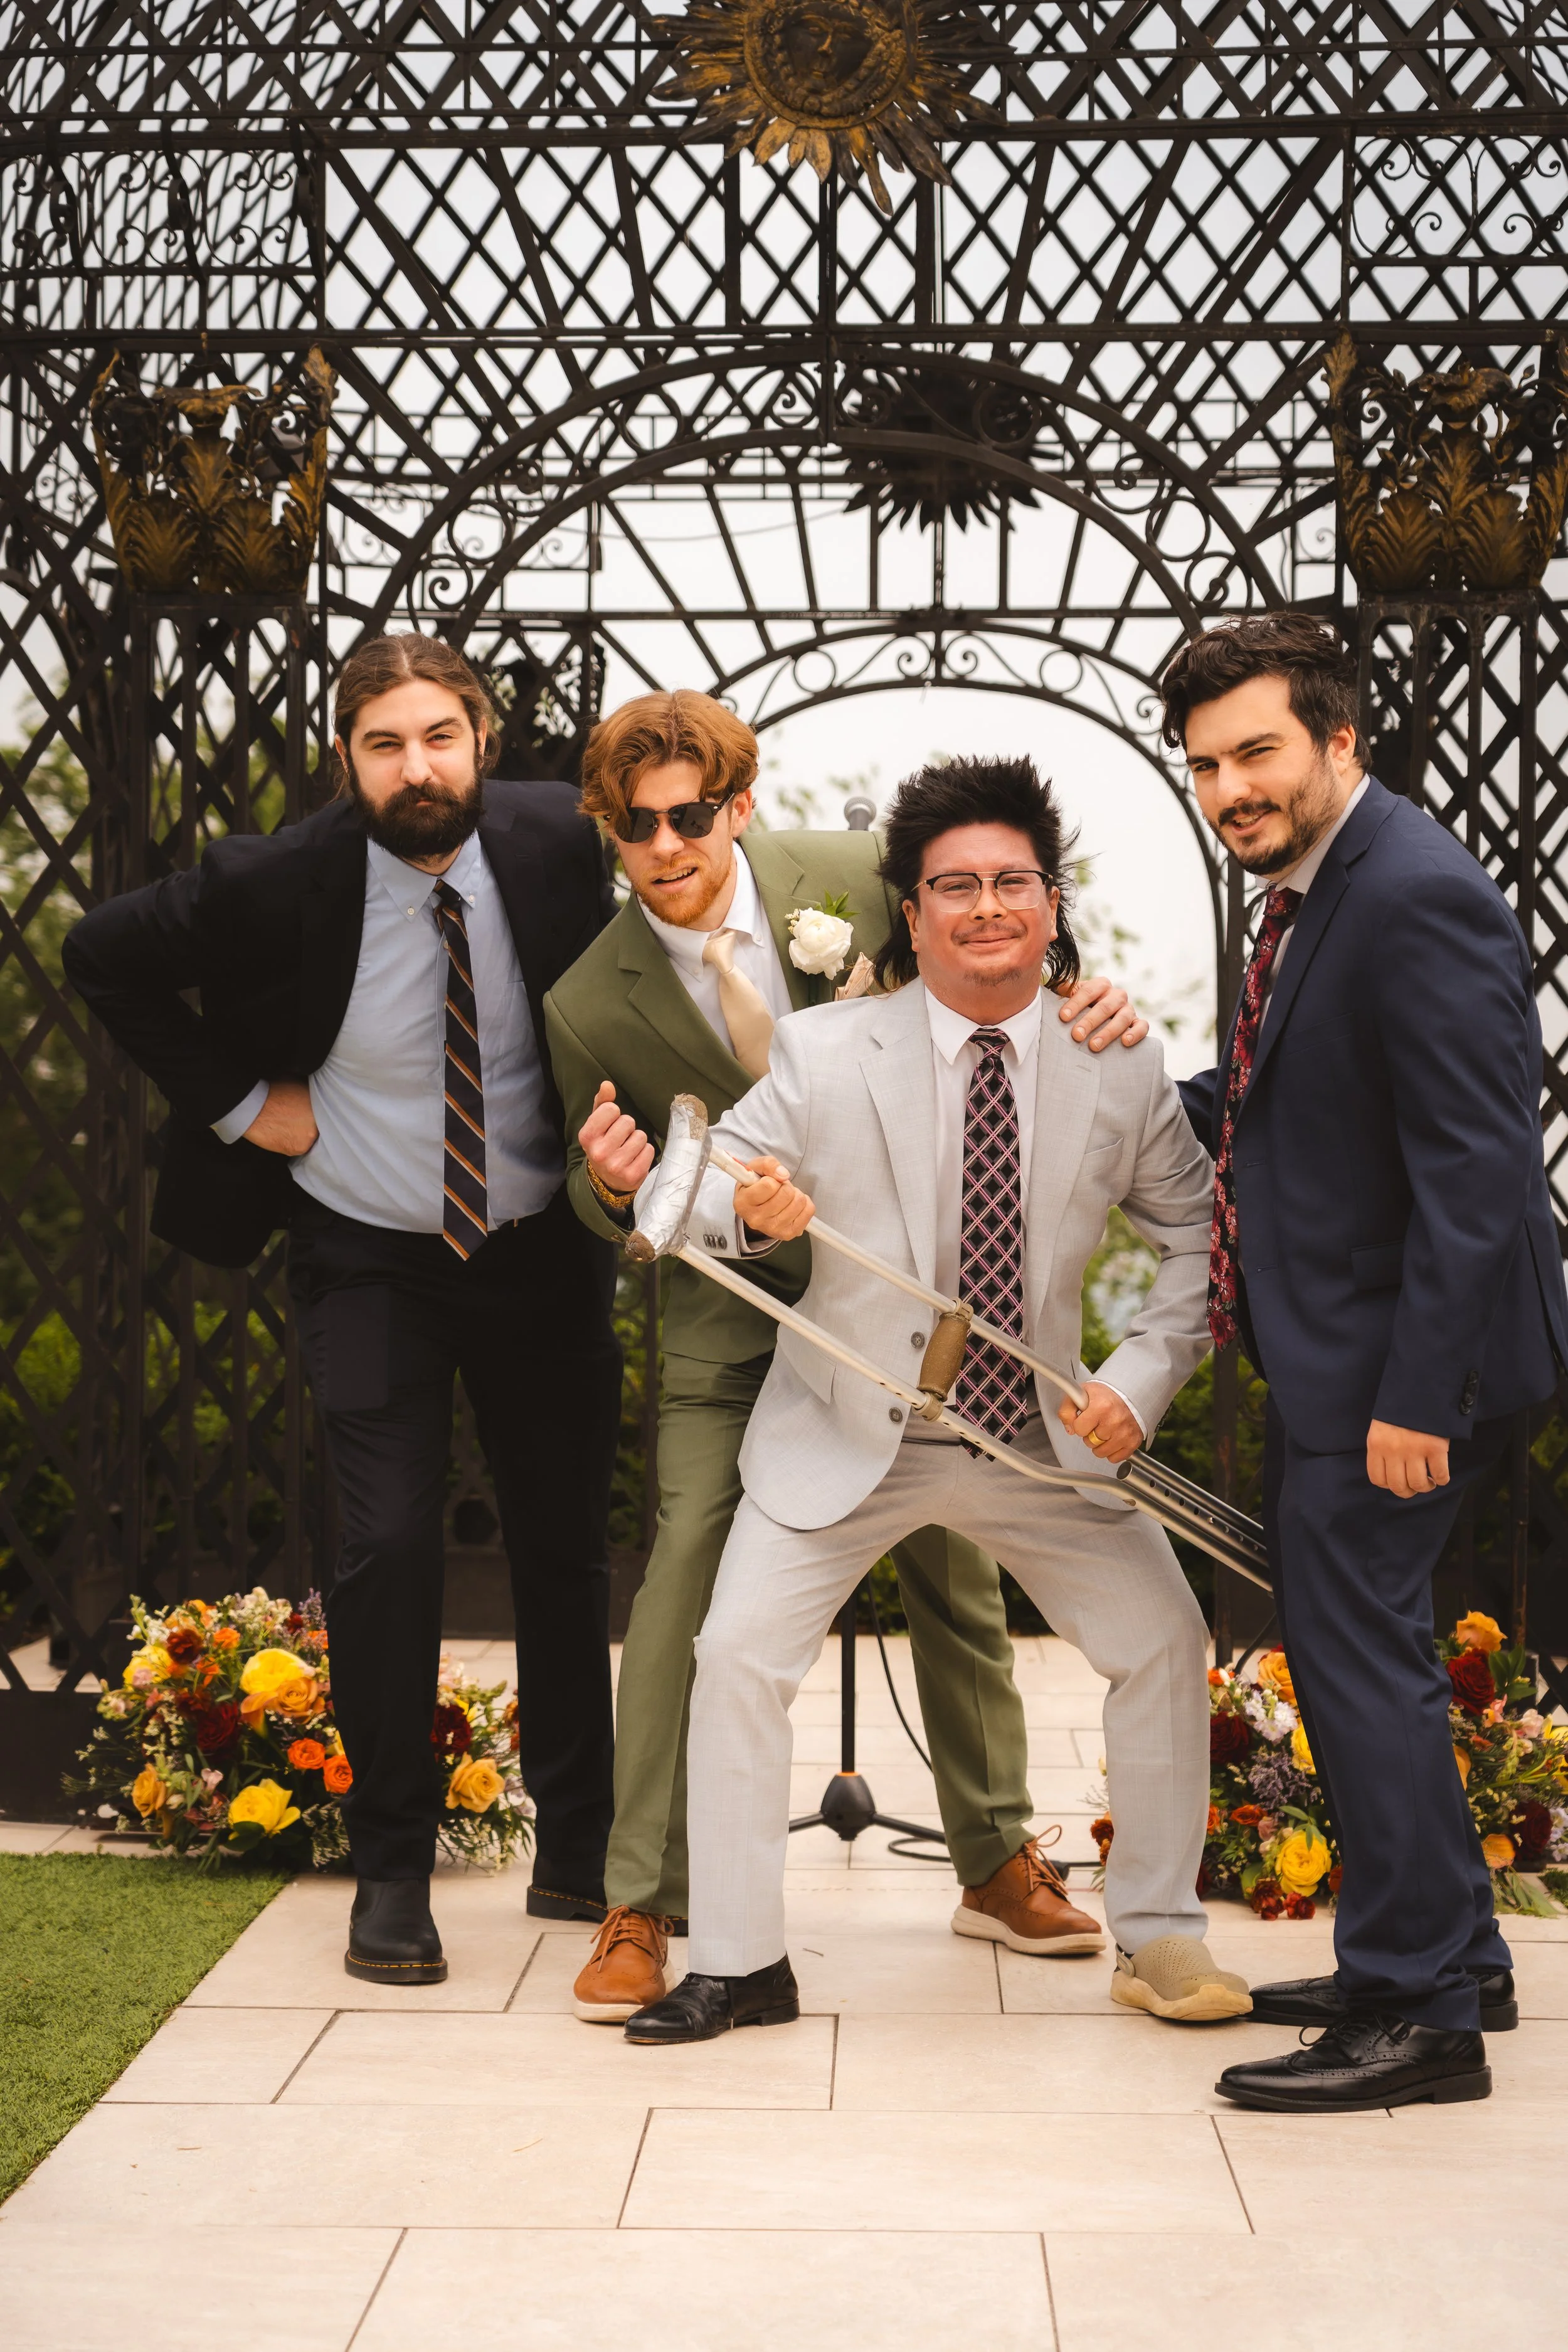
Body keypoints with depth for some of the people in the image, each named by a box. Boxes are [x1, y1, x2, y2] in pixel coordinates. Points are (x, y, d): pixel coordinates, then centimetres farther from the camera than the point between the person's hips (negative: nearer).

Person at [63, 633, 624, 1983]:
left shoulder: (561, 841, -13)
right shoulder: (278, 882, -17)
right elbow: (105, 958, -2)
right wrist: (236, 1100, -8)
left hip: (542, 1250, 2)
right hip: (368, 1261, -2)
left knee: (568, 1546, 7)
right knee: (388, 1544, -11)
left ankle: (579, 1855, 21)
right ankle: (391, 1871, 5)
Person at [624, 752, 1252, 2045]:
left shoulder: (1123, 1071, -6)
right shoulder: (823, 1052, -11)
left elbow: (1200, 1233, 2)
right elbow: (716, 1188, -8)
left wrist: (1142, 1376, -12)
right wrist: (748, 1208, -33)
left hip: (1044, 1436, 2)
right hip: (847, 1436, -1)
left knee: (1164, 1639, 0)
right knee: (739, 1653, -10)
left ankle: (1158, 1935, 20)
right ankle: (738, 1964, 6)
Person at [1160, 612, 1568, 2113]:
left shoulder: (1417, 899, -20)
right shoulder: (1309, 890, 11)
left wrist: (1416, 1396, -25)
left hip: (1395, 1354, -11)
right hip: (1329, 1352, 11)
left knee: (1358, 1653, -5)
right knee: (1346, 1646, 18)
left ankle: (1418, 2015, 7)